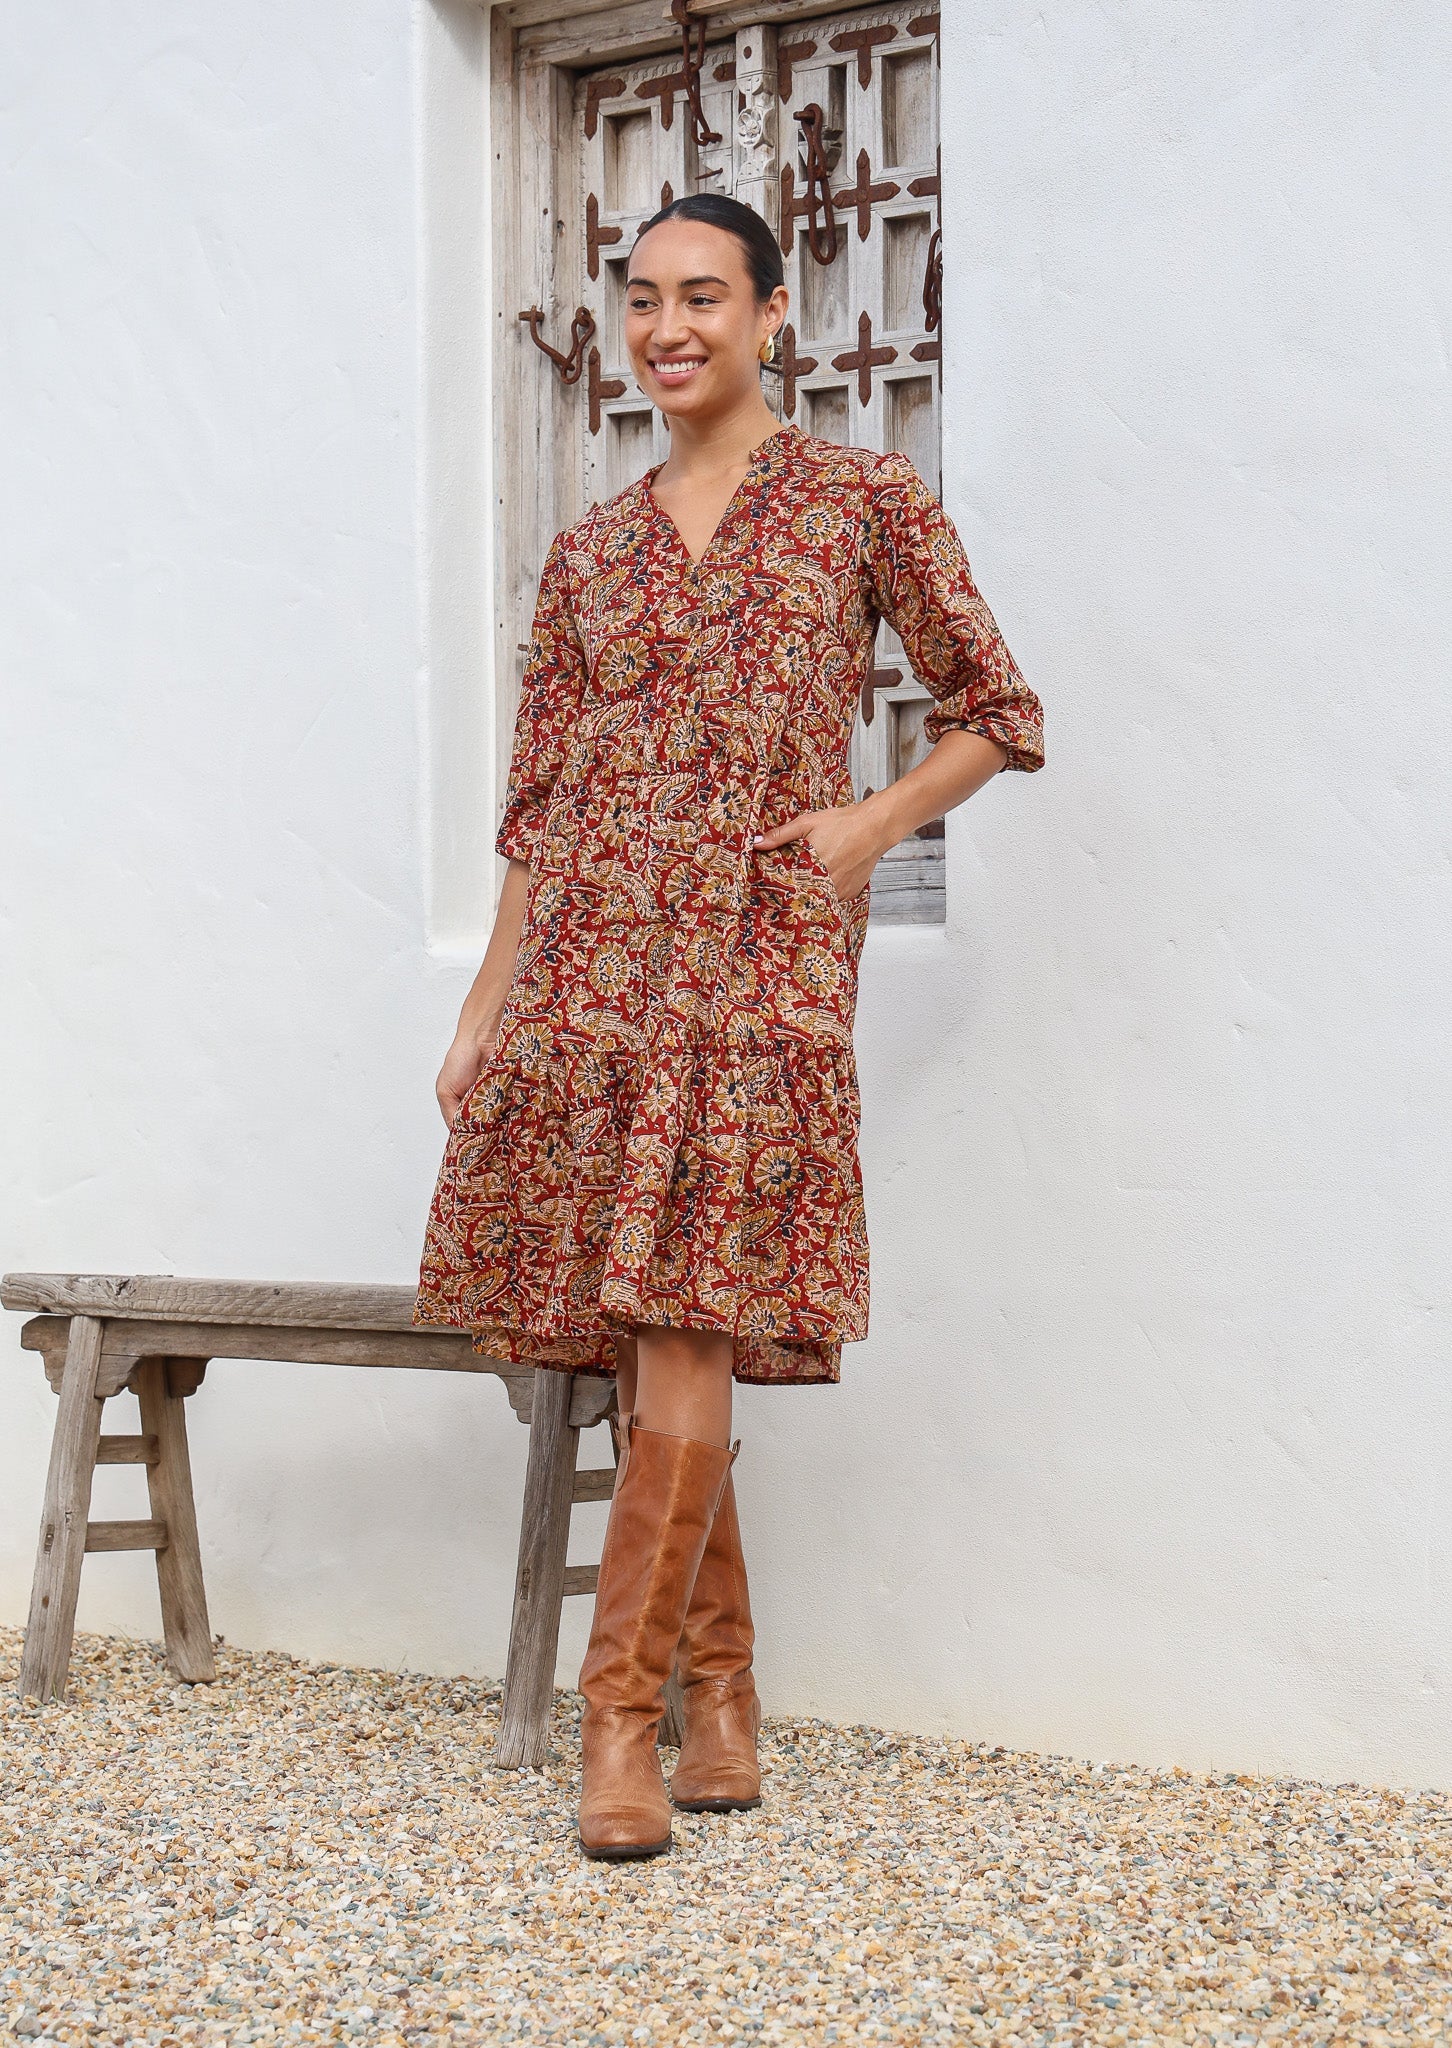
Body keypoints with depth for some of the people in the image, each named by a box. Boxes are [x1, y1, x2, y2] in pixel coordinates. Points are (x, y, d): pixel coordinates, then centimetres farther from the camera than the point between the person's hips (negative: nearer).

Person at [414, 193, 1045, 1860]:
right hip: (592, 958, 4)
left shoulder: (864, 506, 6)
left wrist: (873, 822, -6)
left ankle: (622, 1710, -1)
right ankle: (721, 1696, 15)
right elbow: (538, 801, 15)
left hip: (755, 963, -4)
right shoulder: (589, 553, 15)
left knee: (686, 1341, -11)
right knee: (639, 1352, 3)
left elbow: (998, 713, 10)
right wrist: (483, 1009, 11)